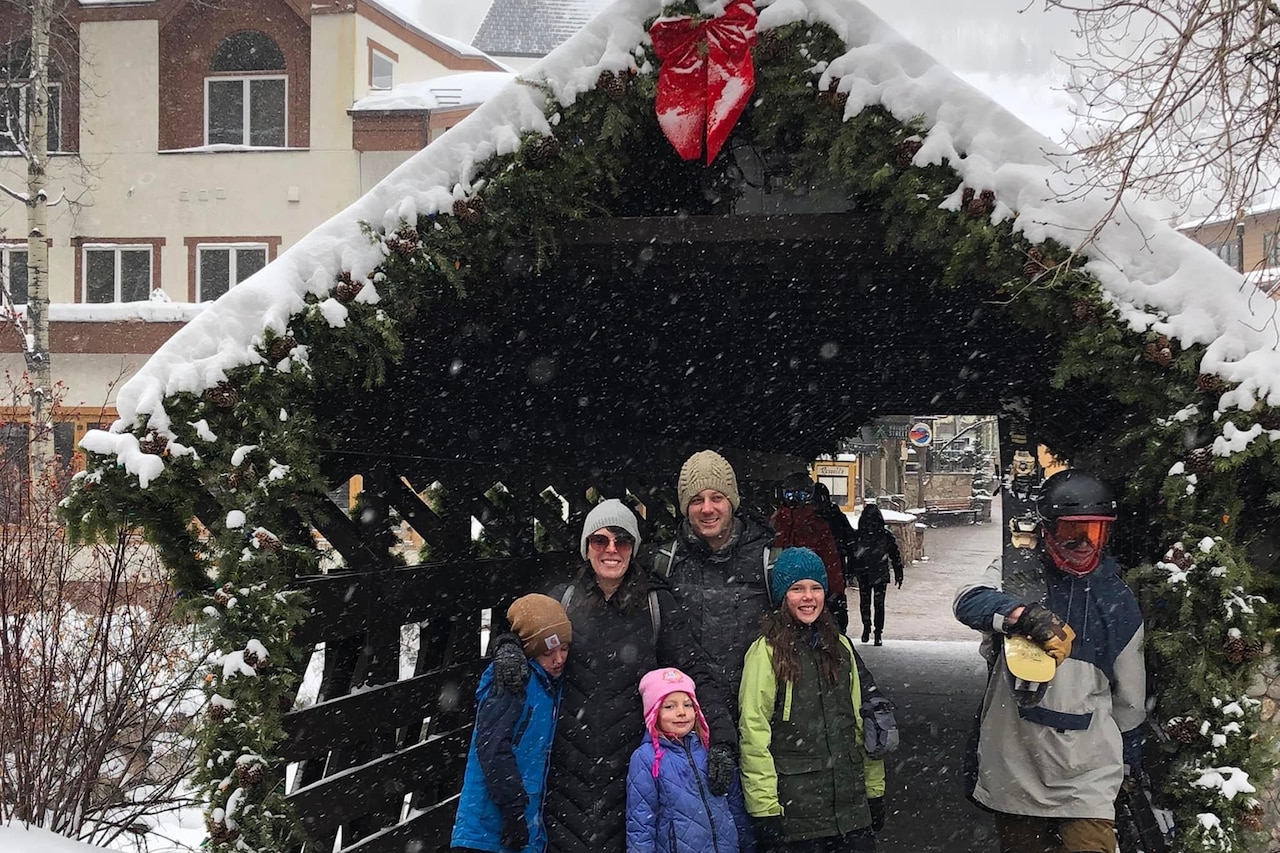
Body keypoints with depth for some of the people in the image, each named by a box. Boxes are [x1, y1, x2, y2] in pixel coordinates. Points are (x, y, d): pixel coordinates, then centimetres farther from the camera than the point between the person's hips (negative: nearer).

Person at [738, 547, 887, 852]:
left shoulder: (840, 646, 10)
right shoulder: (766, 652, -8)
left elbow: (860, 722, 14)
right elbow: (753, 735, -12)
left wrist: (874, 789, 11)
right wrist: (765, 810, -15)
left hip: (851, 800, 5)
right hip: (797, 802, -5)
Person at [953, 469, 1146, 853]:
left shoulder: (1119, 603, 6)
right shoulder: (1017, 575, -1)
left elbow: (1129, 696, 16)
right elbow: (969, 601, -22)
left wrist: (1129, 761, 24)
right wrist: (1024, 613, -39)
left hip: (1087, 775, 1)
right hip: (1014, 767, 0)